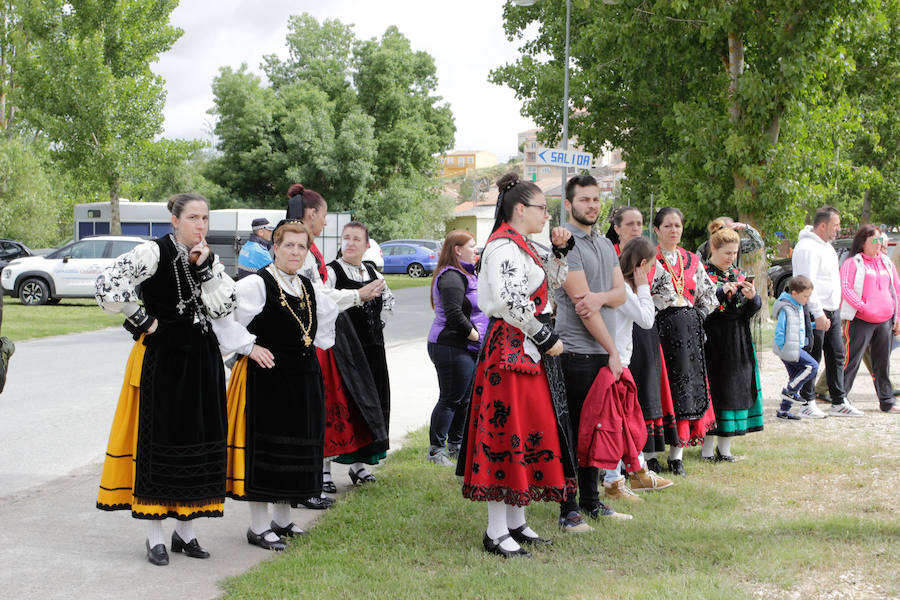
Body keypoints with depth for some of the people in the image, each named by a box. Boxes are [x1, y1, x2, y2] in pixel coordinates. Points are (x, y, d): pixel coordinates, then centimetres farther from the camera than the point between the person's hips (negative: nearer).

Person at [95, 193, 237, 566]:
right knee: (159, 440, -2)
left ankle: (185, 531, 20)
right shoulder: (154, 252, -10)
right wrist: (143, 321, -12)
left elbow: (225, 307, -2)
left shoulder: (209, 258, 9)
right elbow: (108, 285, -20)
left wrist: (205, 267, -11)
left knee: (200, 440, 8)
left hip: (202, 359, 6)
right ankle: (155, 535, 6)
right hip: (162, 358, -6)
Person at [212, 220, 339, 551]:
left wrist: (319, 341, 18)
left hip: (303, 379, 8)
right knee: (264, 446, -4)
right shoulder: (257, 284, -11)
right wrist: (248, 346, -17)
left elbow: (329, 311, 32)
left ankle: (283, 519, 25)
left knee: (297, 447, 12)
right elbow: (220, 314, -20)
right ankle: (258, 526, 5)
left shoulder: (308, 287, 11)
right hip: (266, 378, -7)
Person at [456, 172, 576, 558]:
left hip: (529, 351, 11)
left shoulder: (521, 247, 18)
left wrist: (558, 250, 14)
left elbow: (551, 283, 30)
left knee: (530, 431, 12)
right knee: (508, 432, -8)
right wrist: (546, 338, -17)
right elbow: (511, 302, -24)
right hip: (510, 349, -11)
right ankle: (496, 532, -3)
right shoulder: (504, 246, -14)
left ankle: (515, 522, 20)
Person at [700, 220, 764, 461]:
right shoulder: (702, 272, -3)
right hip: (712, 340, -6)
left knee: (736, 389, 5)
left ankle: (724, 446, 14)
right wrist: (722, 291, -22)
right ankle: (707, 447, 5)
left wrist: (752, 297, -9)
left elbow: (753, 310, 12)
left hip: (738, 341, 6)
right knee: (712, 389, -5)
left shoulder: (739, 274, 14)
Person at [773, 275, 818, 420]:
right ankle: (789, 390, -3)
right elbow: (779, 332, -18)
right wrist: (784, 350, -19)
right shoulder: (786, 309, -18)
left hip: (797, 348, 10)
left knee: (796, 378, 11)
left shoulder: (799, 306, 13)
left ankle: (783, 410, 18)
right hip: (789, 349, -10)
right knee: (813, 366, -15)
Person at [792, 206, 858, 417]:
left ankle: (839, 402, 17)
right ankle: (807, 404, 3)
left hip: (831, 311, 10)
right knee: (812, 360, -4)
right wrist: (818, 314, -24)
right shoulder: (808, 248, -16)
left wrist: (835, 311, 20)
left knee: (836, 356, 11)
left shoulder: (826, 245, 16)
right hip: (815, 313, -10)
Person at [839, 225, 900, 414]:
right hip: (861, 321, -5)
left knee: (883, 362, 10)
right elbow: (845, 288, -12)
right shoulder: (852, 263, -3)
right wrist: (863, 307, -21)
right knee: (852, 360, -5)